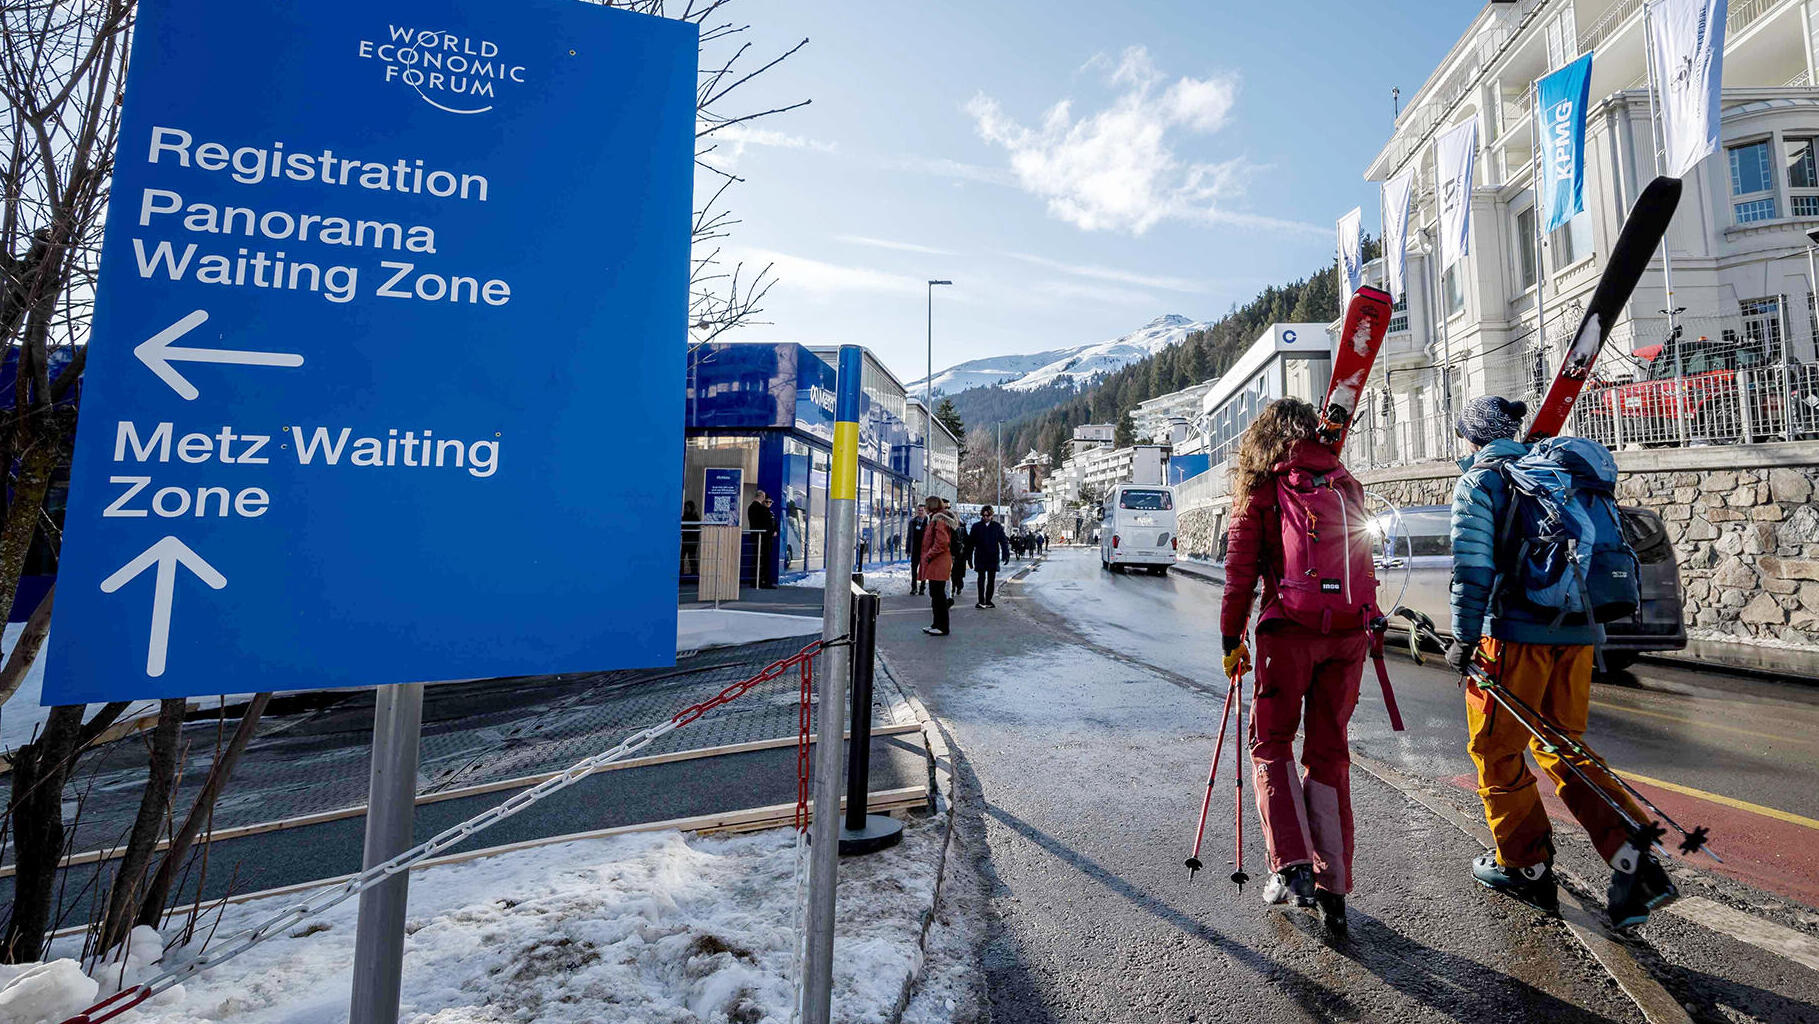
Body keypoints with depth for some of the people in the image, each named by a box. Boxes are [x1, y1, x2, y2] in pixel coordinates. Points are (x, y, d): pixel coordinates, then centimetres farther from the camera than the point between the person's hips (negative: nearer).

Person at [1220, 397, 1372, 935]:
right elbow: (1359, 562, 17)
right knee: (1329, 750, 13)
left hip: (1289, 628, -4)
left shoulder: (1261, 487, 2)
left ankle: (1292, 866, -1)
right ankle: (1333, 889, 16)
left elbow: (1241, 573, -1)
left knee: (1271, 741, 11)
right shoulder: (1347, 484, 15)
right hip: (1349, 629, 4)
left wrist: (1232, 639, 5)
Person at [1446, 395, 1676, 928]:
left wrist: (1463, 640, -10)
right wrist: (1589, 630, 23)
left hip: (1514, 635, -7)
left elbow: (1473, 570, -16)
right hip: (1578, 634, 7)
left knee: (1497, 753, 9)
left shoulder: (1478, 482, -6)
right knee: (1563, 749, 19)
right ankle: (1635, 862, 11)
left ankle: (1526, 867, 19)